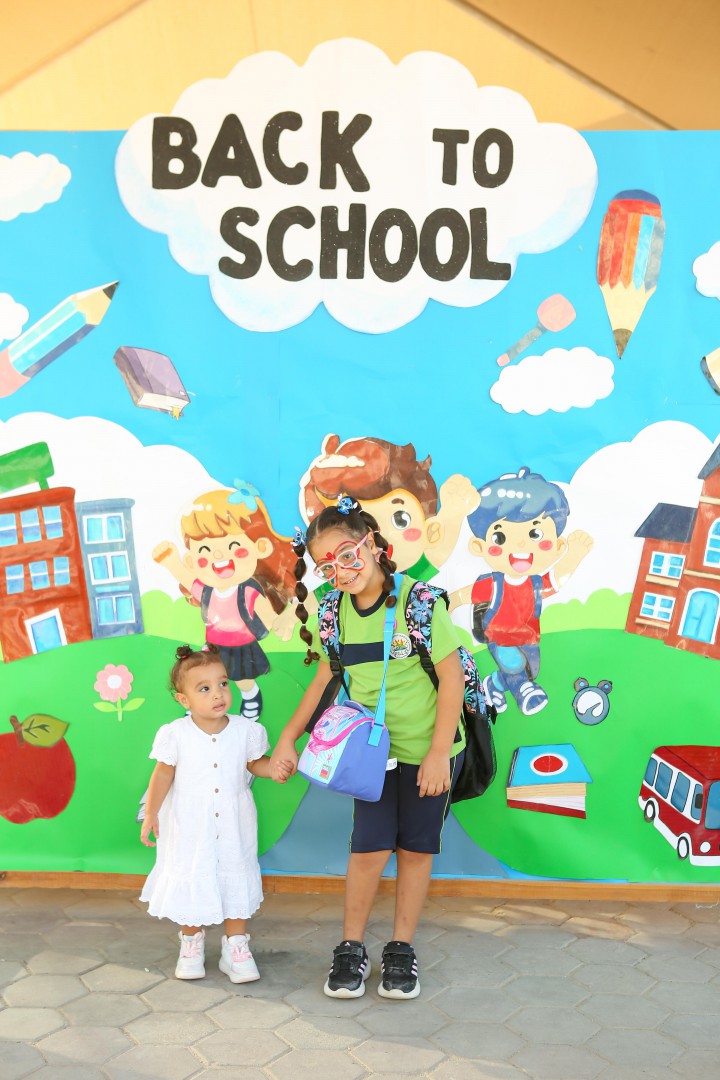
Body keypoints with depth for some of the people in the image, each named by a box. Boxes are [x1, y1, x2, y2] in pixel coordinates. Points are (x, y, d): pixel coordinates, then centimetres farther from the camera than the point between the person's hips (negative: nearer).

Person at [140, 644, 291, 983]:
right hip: (189, 828, -1)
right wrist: (151, 814, -1)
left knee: (236, 882, 9)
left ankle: (236, 947, 23)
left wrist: (275, 768, -16)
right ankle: (192, 943, 32)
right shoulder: (175, 734, -13)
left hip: (233, 826, 1)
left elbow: (255, 763, 5)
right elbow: (163, 775, -3)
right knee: (191, 882, 11)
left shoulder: (245, 730, -10)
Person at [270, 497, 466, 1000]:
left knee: (416, 848, 8)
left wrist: (439, 754, -15)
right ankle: (352, 948, 18)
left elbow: (452, 678, -14)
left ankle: (402, 948, 24)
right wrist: (288, 738, 7)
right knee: (369, 848, -2)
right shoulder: (337, 612, -4)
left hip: (430, 749, -2)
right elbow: (326, 678, 10)